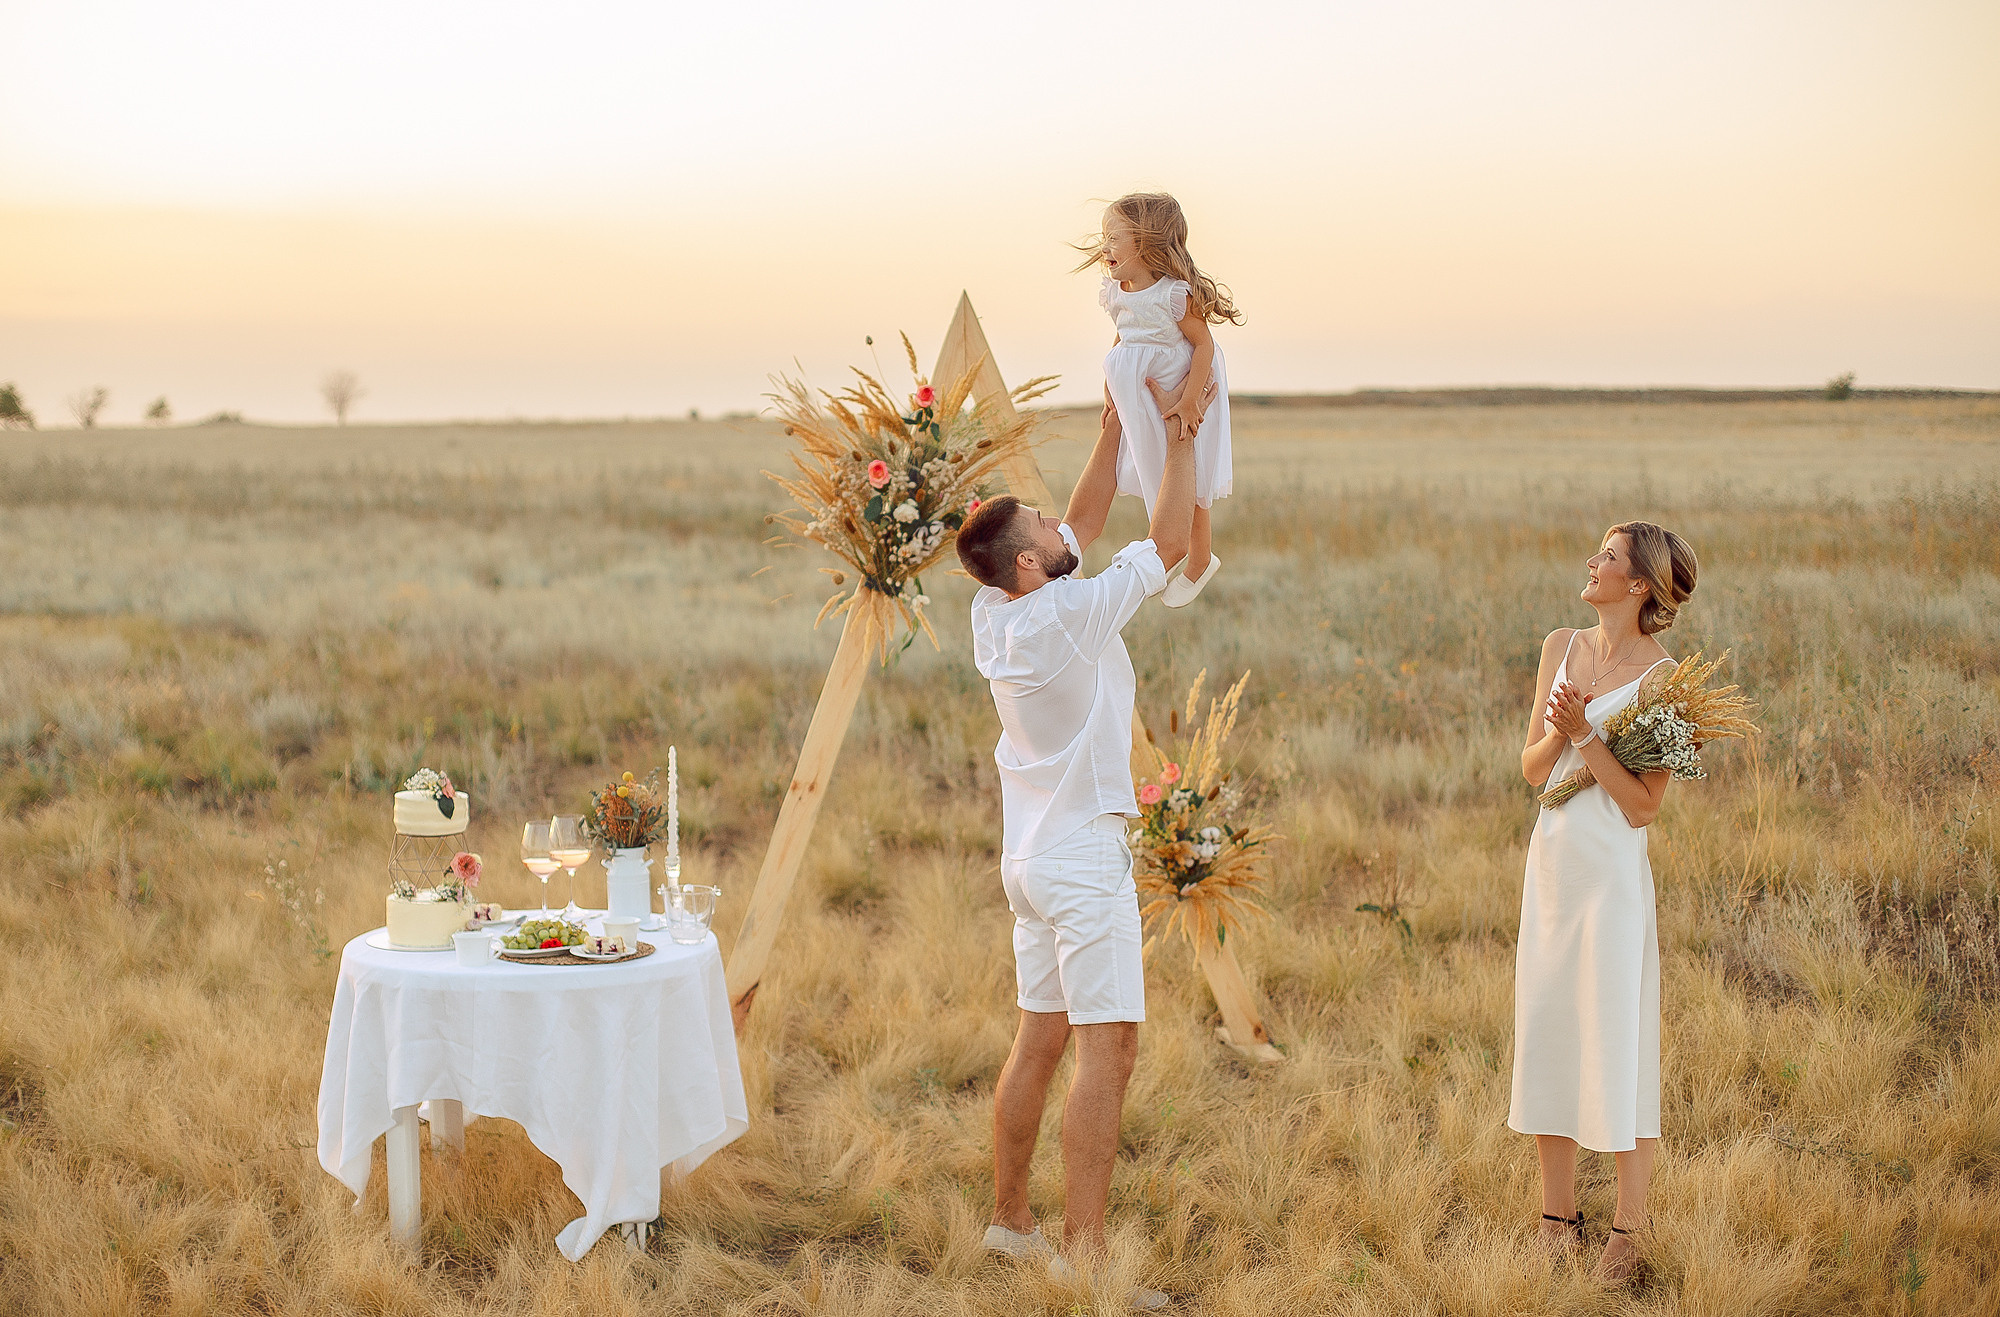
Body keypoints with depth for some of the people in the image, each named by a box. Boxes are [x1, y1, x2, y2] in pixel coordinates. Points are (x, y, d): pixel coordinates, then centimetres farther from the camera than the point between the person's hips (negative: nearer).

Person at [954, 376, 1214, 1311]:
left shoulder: (994, 617, 4)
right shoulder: (1068, 618, -19)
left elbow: (1085, 520, 16)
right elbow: (1168, 542, -11)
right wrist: (1180, 434, -1)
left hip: (1032, 856, 9)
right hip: (1085, 858, -9)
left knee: (1040, 1039, 16)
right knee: (1108, 1050, -9)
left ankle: (1009, 1218, 24)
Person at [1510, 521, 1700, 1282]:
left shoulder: (1659, 678, -11)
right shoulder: (1561, 648, 7)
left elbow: (1643, 805, -14)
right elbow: (1532, 768, 7)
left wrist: (1584, 733, -21)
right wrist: (1558, 730, -13)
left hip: (1612, 875, -6)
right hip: (1551, 863, 6)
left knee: (1618, 1045, 0)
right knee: (1544, 1035, 11)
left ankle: (1629, 1232, 12)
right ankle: (1558, 1214, 24)